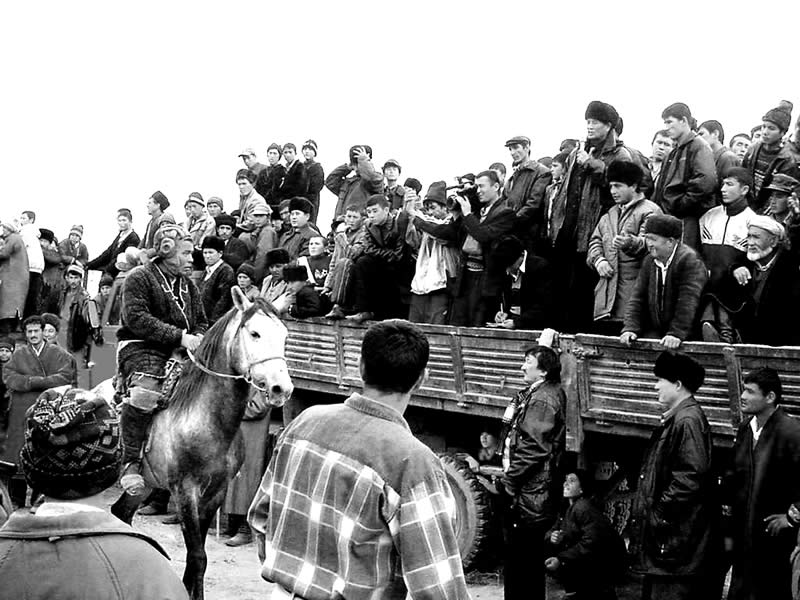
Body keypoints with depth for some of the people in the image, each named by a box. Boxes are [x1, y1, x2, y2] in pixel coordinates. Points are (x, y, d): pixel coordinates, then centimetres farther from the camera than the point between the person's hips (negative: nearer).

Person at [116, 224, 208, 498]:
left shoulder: (187, 284, 22)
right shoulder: (139, 278, -2)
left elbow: (201, 321, 27)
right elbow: (136, 318, -16)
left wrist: (198, 337, 1)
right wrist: (178, 336, -21)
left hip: (179, 351, 8)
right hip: (141, 349, -7)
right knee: (145, 392, -35)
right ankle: (130, 462, -24)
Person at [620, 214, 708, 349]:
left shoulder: (690, 261, -12)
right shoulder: (649, 261, 9)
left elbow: (688, 302, -19)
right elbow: (638, 297, 8)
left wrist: (676, 334, -25)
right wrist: (630, 328, -5)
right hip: (654, 332, 5)